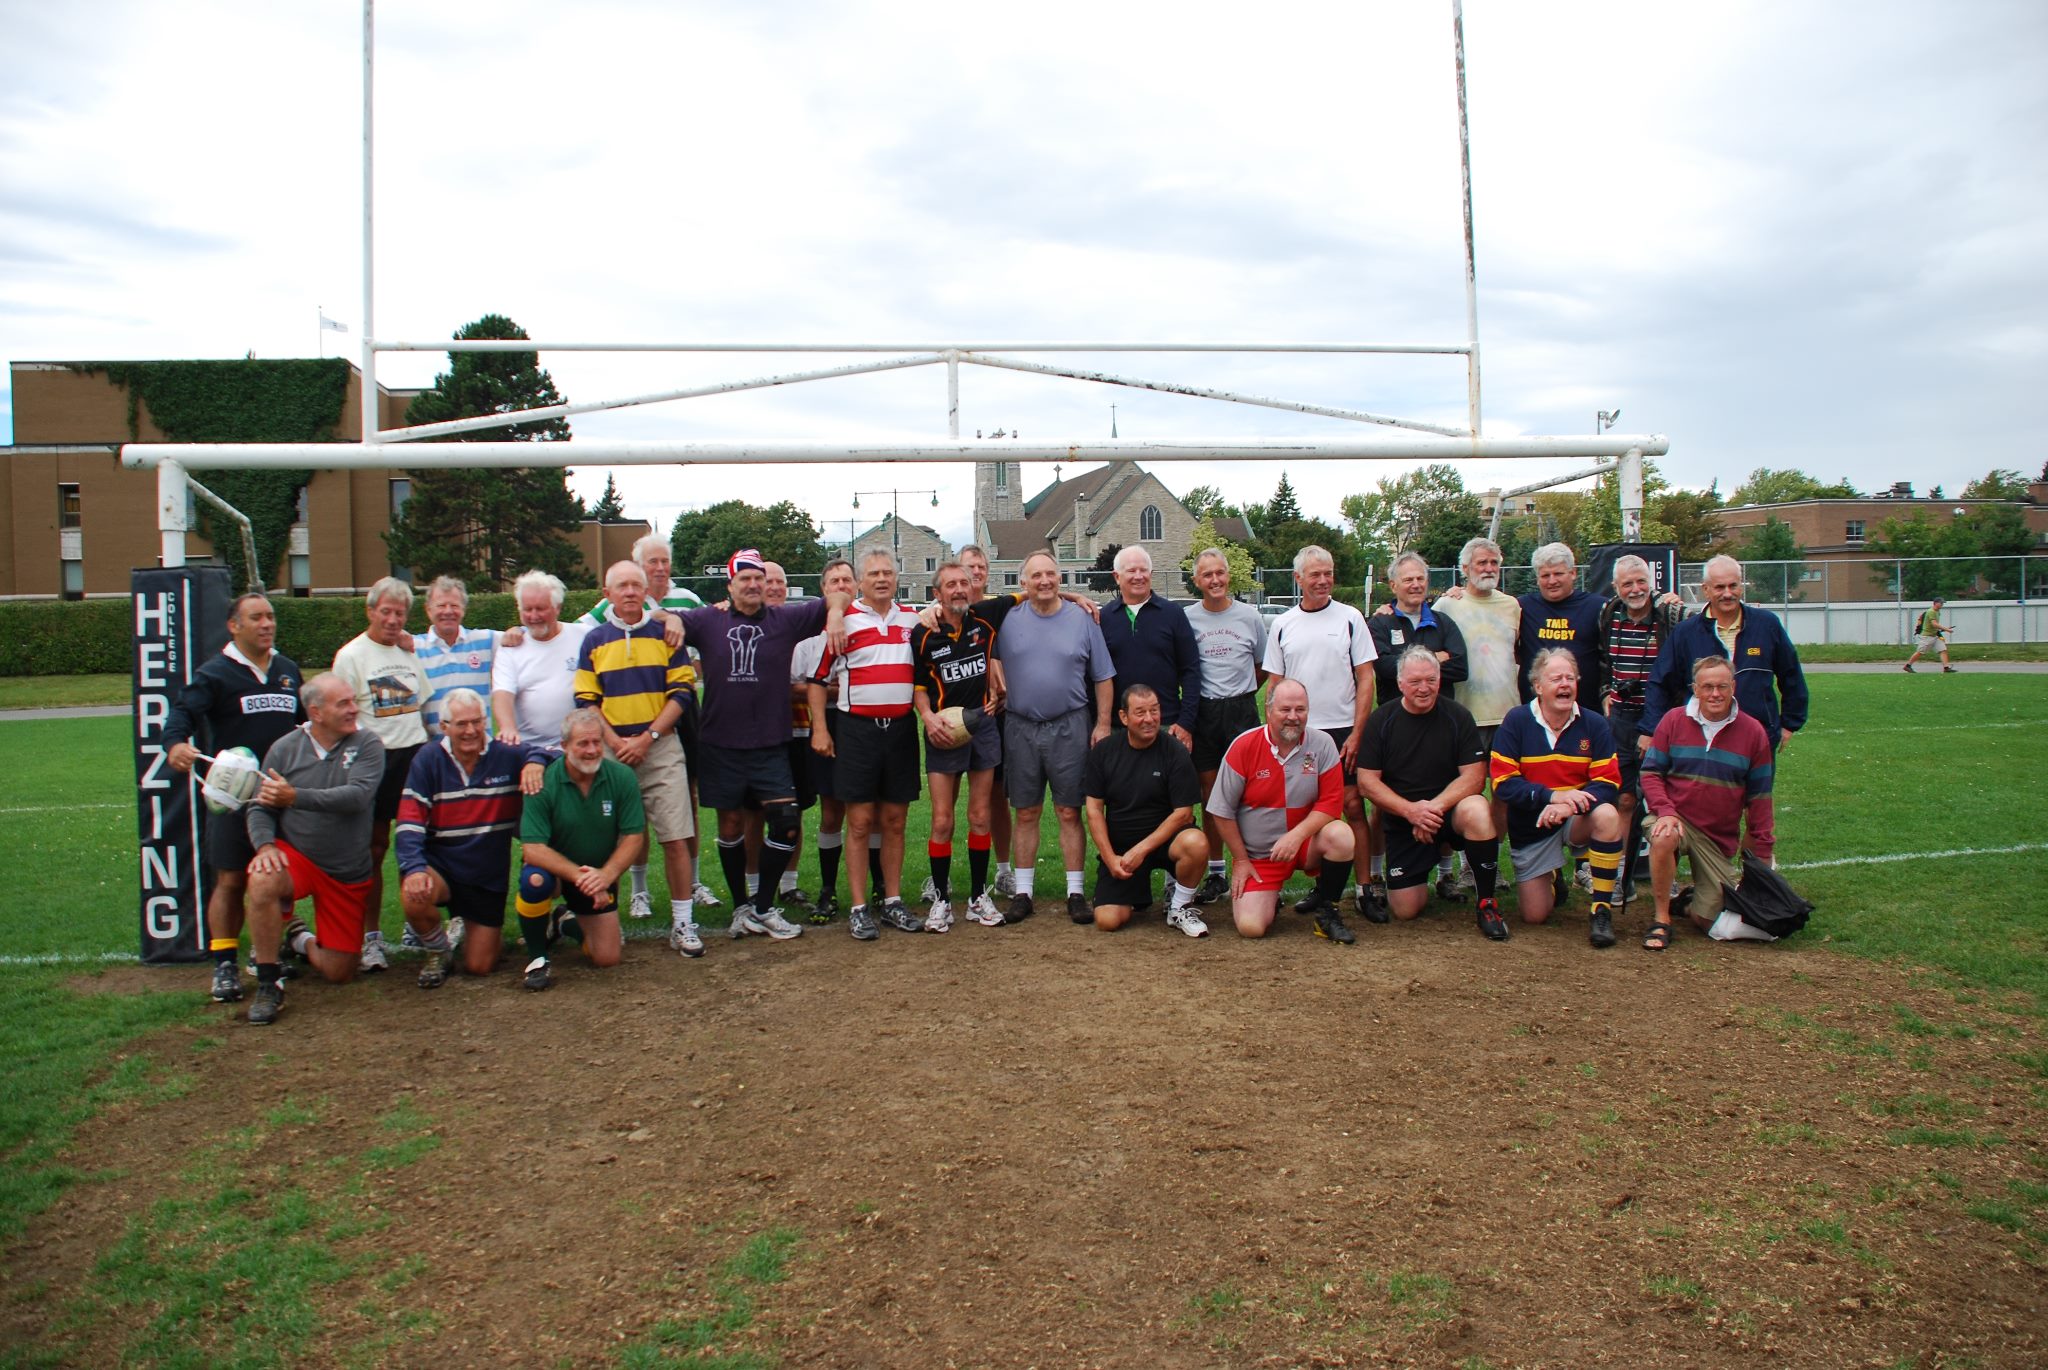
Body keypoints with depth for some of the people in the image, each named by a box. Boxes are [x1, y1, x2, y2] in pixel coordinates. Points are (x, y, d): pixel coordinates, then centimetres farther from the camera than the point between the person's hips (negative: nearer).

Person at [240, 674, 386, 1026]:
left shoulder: (367, 744, -8)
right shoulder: (285, 748, -4)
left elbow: (357, 796, -24)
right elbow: (260, 808, -2)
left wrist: (295, 797, -34)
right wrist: (265, 845, -21)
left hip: (350, 873, 0)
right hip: (295, 855, 0)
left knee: (338, 974, 3)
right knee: (262, 882, -37)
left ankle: (300, 940, 40)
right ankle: (269, 985, -18)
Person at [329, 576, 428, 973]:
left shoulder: (410, 652, 13)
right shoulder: (351, 655, -2)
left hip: (416, 753, 4)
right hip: (376, 758, -4)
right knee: (375, 848, 0)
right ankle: (370, 936, 7)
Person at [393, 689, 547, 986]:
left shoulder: (506, 755, -9)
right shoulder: (428, 759, -8)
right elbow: (409, 824, -13)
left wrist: (536, 762, -28)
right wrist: (414, 869, -30)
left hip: (489, 877, 1)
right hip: (440, 867, -1)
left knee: (479, 967, 4)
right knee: (414, 897, -36)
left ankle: (465, 928, 42)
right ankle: (436, 949, 0)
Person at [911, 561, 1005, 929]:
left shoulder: (985, 622, 0)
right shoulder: (924, 634, -3)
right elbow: (918, 683, 5)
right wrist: (928, 718, -11)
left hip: (983, 724, 2)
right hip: (943, 730, -2)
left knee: (980, 817, 7)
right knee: (942, 821, -3)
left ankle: (978, 896, 17)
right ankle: (940, 898, 10)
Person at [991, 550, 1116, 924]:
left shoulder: (1082, 620, 2)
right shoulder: (1008, 620, 3)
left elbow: (1102, 677, 4)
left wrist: (1103, 724, -1)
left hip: (1070, 728, -1)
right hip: (1020, 728, 1)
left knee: (1070, 813, 3)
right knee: (1025, 815, 8)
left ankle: (1075, 893, 10)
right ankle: (1022, 893, 15)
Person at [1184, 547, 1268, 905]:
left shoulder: (1250, 616, 3)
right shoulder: (1186, 619, 2)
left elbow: (1264, 667, 14)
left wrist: (1241, 695, 10)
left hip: (1241, 709, -1)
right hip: (1203, 712, 1)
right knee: (1210, 794, 6)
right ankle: (1216, 873, 14)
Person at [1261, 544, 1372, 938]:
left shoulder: (1350, 618, 1)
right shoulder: (1283, 625, 8)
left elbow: (1365, 679, -1)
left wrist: (1356, 733, -8)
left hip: (1342, 730, -2)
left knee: (1353, 806, -4)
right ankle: (1322, 887, 16)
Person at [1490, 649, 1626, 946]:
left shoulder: (1594, 724, -8)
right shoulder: (1515, 721, -12)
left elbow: (1608, 781, -14)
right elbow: (1503, 782, -17)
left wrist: (1569, 805, -32)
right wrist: (1552, 795, -31)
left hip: (1577, 819, 0)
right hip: (1530, 827, 0)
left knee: (1607, 815, -36)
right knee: (1535, 915, 1)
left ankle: (1602, 909, -19)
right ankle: (1553, 877, 40)